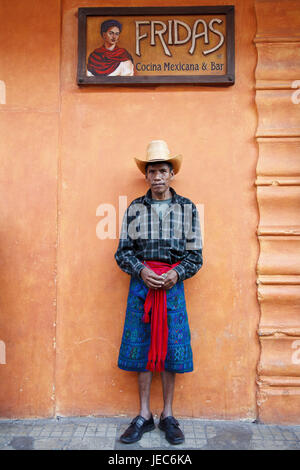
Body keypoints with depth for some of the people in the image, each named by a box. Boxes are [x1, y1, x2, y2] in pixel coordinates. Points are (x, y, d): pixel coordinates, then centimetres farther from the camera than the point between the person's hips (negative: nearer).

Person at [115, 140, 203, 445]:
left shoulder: (187, 208, 4)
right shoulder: (135, 208, 5)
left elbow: (195, 254, 4)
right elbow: (123, 251, 4)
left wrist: (176, 273, -13)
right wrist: (141, 270, -13)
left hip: (172, 285, 0)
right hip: (141, 284, 1)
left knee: (170, 350, 5)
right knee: (141, 349, 6)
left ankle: (168, 415, 23)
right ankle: (144, 415, 22)